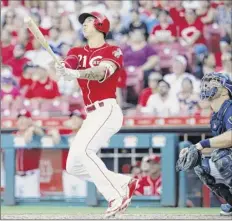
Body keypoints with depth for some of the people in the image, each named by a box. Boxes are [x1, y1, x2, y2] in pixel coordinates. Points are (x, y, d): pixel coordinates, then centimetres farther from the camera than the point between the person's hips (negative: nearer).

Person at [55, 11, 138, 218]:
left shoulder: (112, 52, -3)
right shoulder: (77, 52, 16)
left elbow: (102, 72, -23)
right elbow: (68, 65, -7)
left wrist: (75, 73, -42)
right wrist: (63, 69, -32)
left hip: (107, 110, -8)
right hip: (92, 115, 8)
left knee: (82, 150, -27)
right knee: (73, 166, 5)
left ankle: (116, 196, -24)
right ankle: (124, 183, 13)